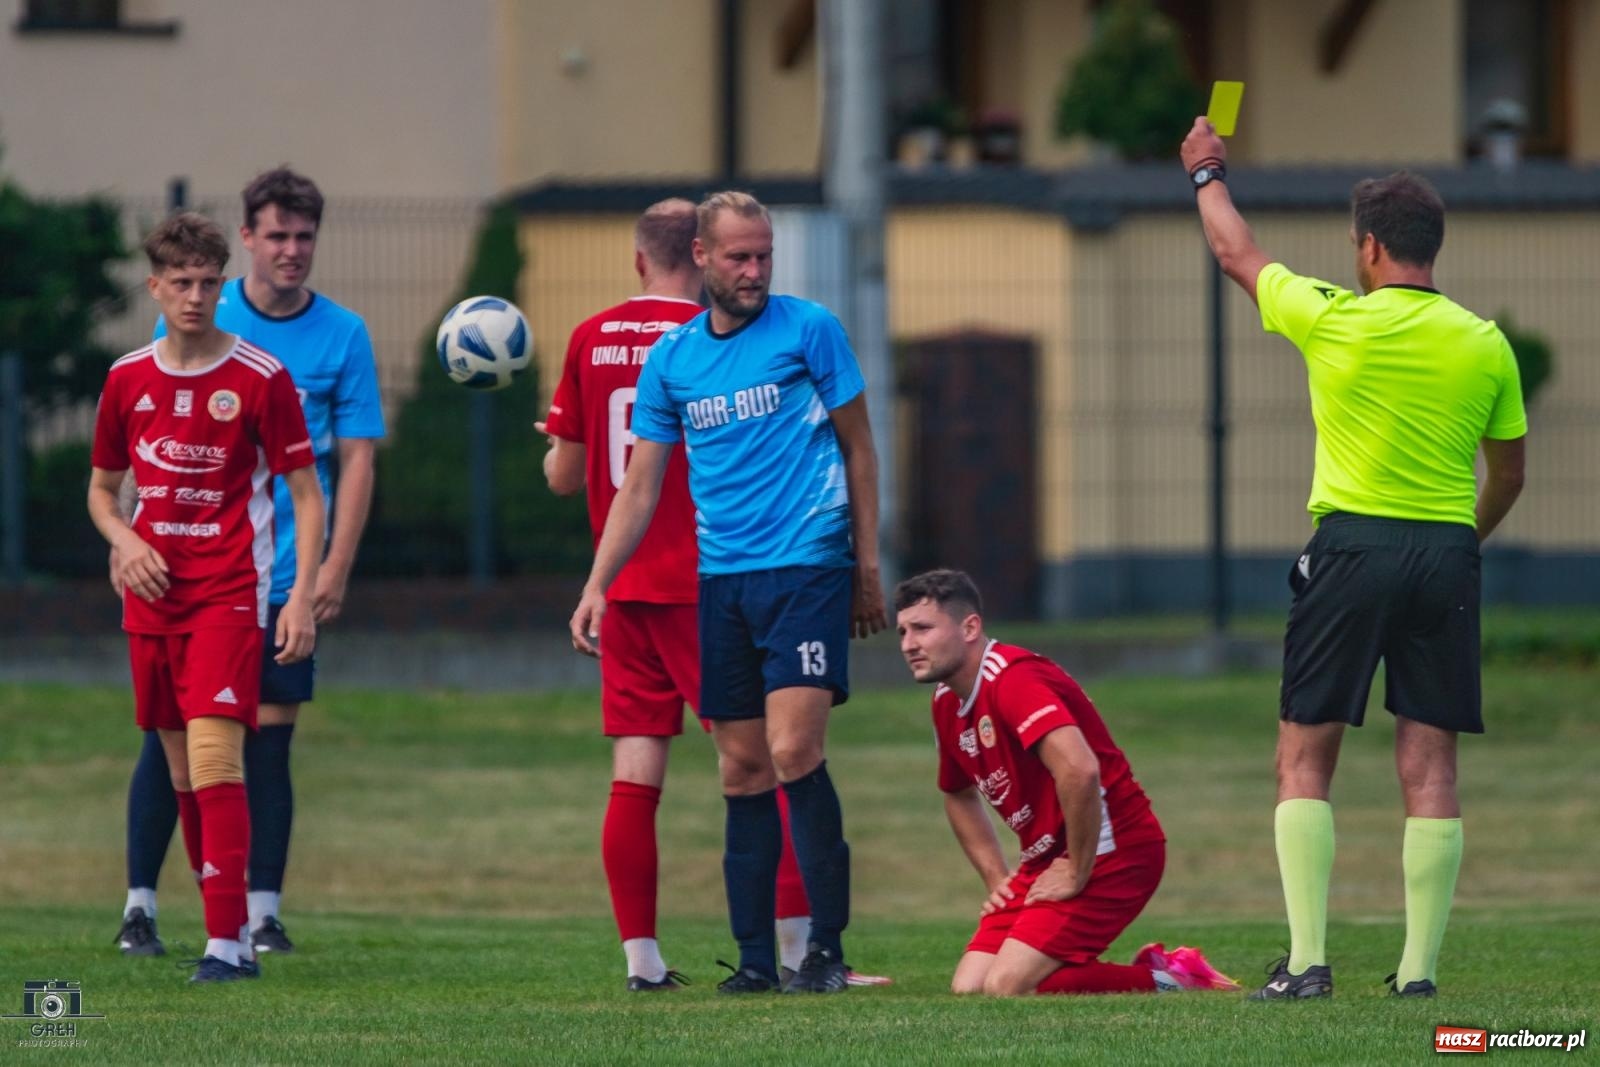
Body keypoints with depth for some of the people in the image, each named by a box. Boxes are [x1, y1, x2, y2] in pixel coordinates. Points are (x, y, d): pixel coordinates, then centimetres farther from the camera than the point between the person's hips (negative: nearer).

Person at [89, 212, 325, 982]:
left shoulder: (261, 379, -4)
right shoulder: (128, 379, 8)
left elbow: (306, 495, -2)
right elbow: (102, 489, 19)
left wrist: (302, 594, -11)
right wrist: (125, 543, -2)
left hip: (229, 593, -5)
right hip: (153, 595, 5)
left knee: (214, 757, -17)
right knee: (182, 772, 8)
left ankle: (225, 940, -19)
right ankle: (230, 931, 18)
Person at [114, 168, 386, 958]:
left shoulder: (343, 335, 2)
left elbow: (356, 458, 2)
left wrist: (335, 570, -6)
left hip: (287, 577, 0)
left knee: (270, 738, 0)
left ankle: (263, 913, 6)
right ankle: (138, 905, 7)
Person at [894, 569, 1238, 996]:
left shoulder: (1012, 679, -20)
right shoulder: (947, 703, 10)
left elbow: (1079, 769, -35)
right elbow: (959, 796, 29)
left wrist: (1077, 872, -24)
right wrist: (997, 878, 16)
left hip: (1111, 850, -10)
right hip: (1046, 860, 10)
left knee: (1005, 987, -20)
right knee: (968, 989, -1)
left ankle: (1163, 978, -4)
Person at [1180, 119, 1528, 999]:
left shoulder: (1335, 320, -5)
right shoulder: (1485, 345, 3)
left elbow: (1235, 252, 12)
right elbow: (1508, 475, 13)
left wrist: (1209, 174, 31)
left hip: (1353, 547, -3)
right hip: (1446, 550, 3)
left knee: (1305, 760, 4)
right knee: (1429, 768, 4)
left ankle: (1306, 959, -5)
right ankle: (1418, 968, 2)